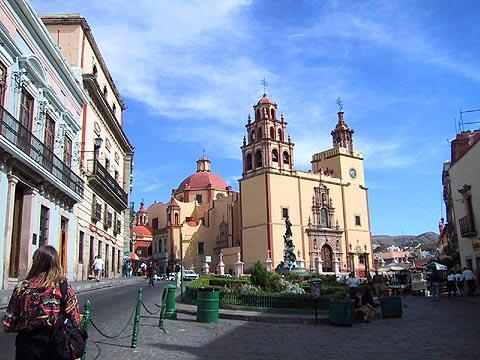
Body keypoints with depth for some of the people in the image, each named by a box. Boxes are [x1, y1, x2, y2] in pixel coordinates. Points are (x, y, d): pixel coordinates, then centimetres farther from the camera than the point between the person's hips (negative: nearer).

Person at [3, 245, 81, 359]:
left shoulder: (22, 287, -12)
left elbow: (8, 325, -7)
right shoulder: (66, 289, -14)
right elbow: (76, 322, -12)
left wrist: (27, 326, 11)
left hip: (27, 347, 0)